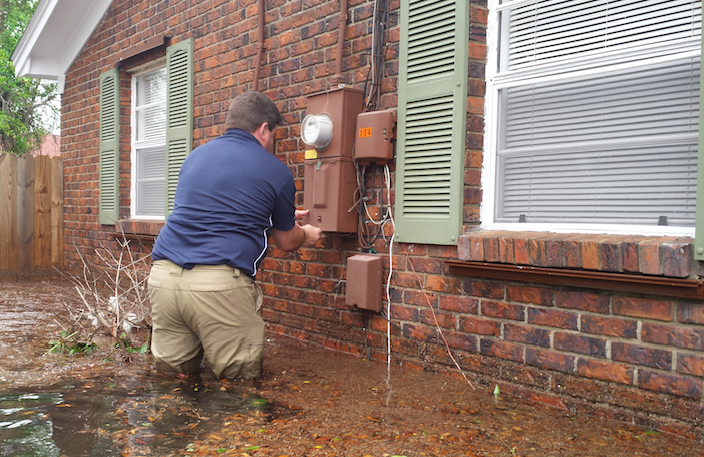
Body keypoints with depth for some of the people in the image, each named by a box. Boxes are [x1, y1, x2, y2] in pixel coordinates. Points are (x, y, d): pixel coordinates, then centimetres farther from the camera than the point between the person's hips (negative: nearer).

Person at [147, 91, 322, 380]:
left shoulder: (195, 155, 21)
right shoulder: (276, 171, 5)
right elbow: (286, 243, 18)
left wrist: (283, 216, 48)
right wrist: (307, 235, 42)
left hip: (163, 274, 6)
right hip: (220, 283, -5)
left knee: (171, 374, 16)